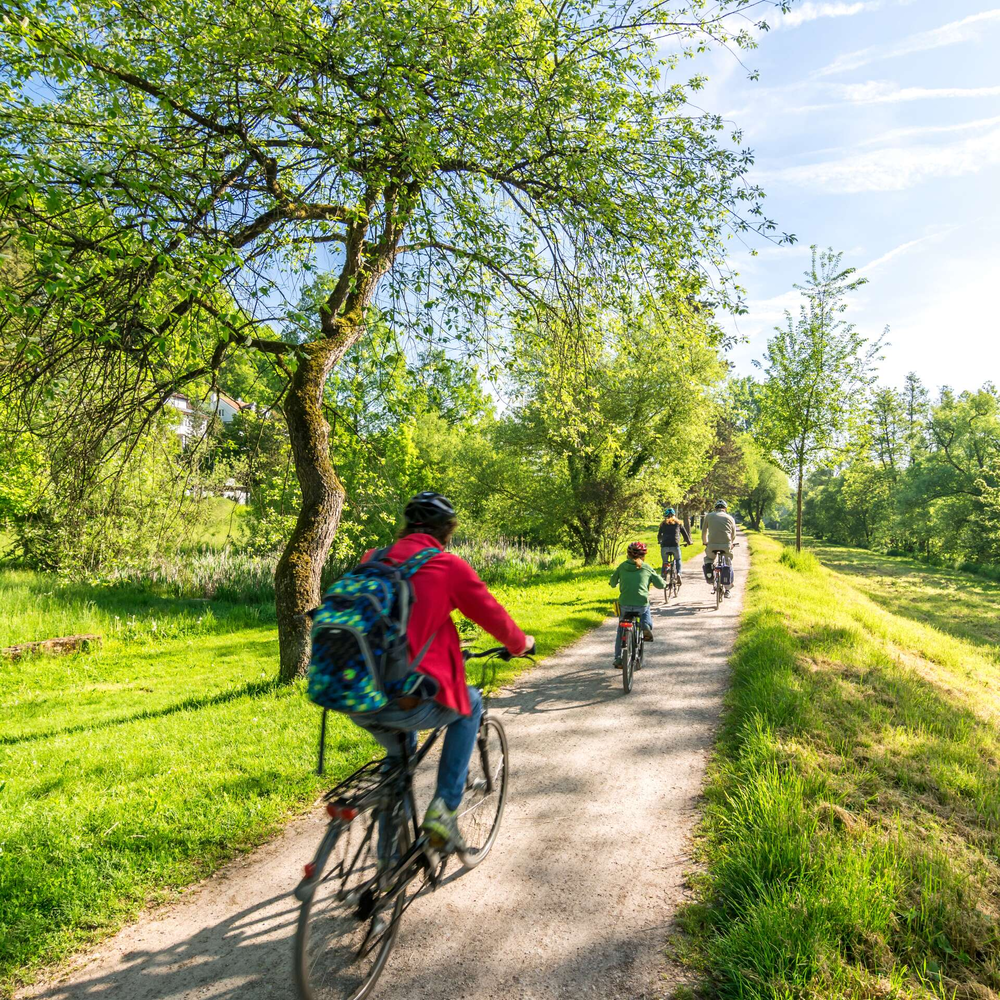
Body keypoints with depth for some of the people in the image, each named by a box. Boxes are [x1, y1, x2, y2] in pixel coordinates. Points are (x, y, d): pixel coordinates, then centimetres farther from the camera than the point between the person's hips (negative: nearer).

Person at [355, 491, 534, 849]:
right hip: (407, 704, -6)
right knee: (470, 703, 26)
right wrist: (520, 644, 31)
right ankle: (444, 808, 18)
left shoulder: (373, 560, 13)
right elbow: (491, 614, 9)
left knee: (401, 755, 37)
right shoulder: (449, 565, -2)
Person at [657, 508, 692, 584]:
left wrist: (660, 541, 47)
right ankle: (678, 574, 3)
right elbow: (685, 534, 19)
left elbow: (659, 535, 25)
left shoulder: (663, 524, 18)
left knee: (664, 563, 17)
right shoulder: (678, 523, 16)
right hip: (675, 545, 0)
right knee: (678, 560, 24)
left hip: (664, 546, 0)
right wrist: (688, 542, 37)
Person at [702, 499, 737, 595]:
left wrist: (706, 543, 37)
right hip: (726, 545, 0)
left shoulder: (708, 516, 14)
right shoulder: (730, 518, 15)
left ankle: (710, 578, 10)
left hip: (712, 545, 0)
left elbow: (704, 532, 19)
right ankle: (727, 590, 22)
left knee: (708, 558, 31)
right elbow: (733, 535, 21)